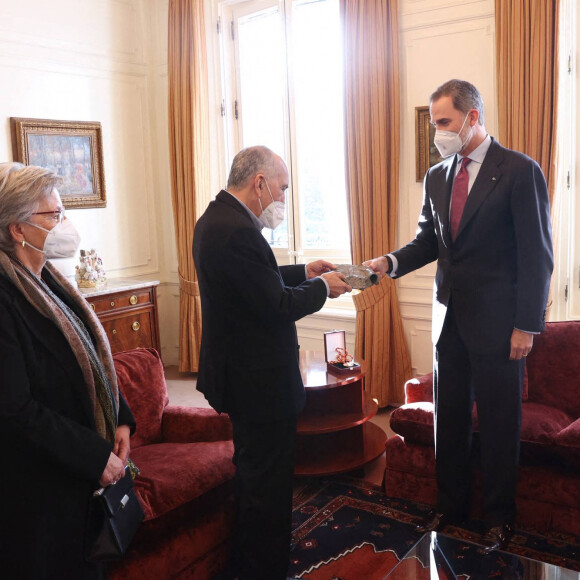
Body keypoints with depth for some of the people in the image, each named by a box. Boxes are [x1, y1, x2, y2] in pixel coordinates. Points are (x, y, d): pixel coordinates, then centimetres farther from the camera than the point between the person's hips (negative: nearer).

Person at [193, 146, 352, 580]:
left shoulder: (216, 218, 8)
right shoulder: (237, 231, -25)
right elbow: (277, 306, -25)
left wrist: (303, 272, 12)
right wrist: (322, 287, -9)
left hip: (239, 375, 12)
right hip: (259, 383, -11)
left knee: (255, 475, 25)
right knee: (269, 484, 6)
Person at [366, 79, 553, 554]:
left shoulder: (520, 171, -10)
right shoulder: (437, 177, 9)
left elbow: (537, 256, -11)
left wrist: (527, 325, -13)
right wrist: (392, 262, -7)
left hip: (497, 321, -6)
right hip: (450, 316, 6)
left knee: (499, 423, 8)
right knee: (449, 417, 15)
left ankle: (499, 515, 28)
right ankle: (452, 504, 34)